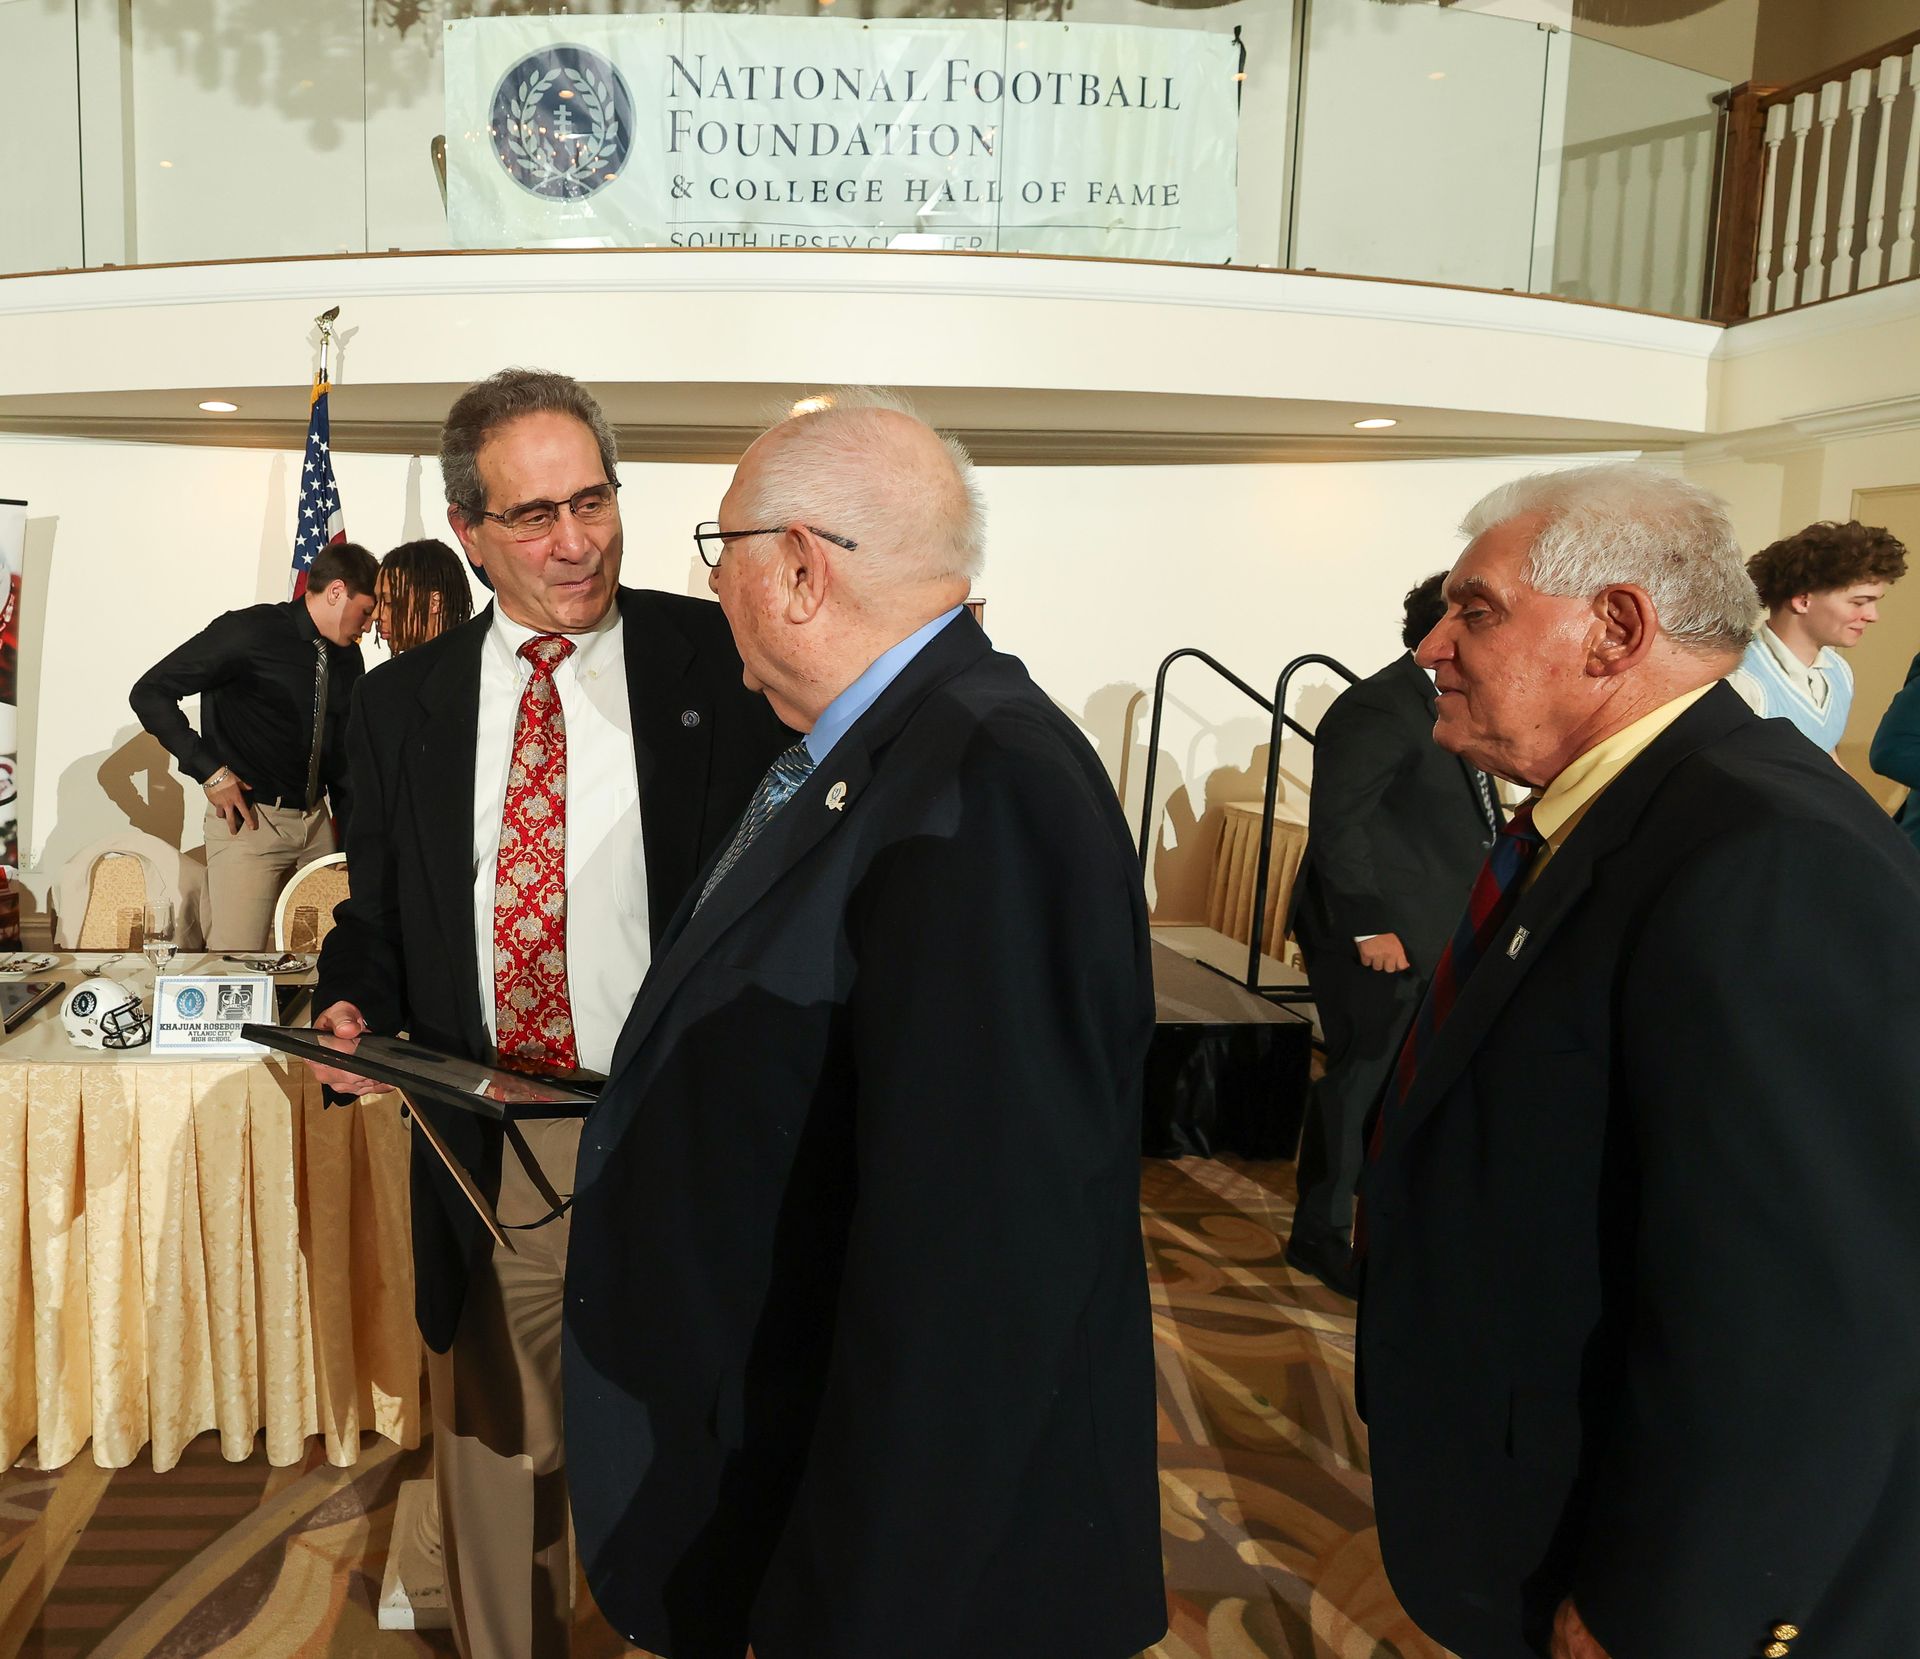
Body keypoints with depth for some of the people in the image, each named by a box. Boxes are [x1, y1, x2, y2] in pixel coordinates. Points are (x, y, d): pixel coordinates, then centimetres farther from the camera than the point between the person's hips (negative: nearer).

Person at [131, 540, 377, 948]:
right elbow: (149, 693, -10)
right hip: (249, 819, -6)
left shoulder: (348, 660, 11)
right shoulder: (249, 631, -10)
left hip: (316, 821, 6)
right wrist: (210, 772, -14)